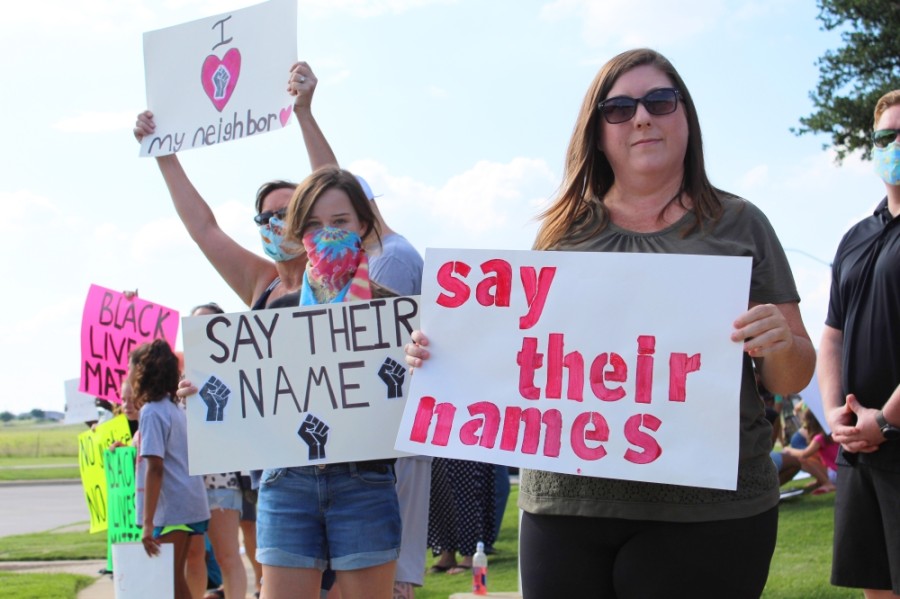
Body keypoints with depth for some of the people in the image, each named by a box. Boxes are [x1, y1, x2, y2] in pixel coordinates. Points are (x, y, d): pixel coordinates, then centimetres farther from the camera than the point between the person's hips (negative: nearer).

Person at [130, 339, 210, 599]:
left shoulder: (151, 411, -13)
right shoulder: (174, 407, 14)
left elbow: (155, 468, -20)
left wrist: (148, 522, -22)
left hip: (172, 509, -9)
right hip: (192, 506, 9)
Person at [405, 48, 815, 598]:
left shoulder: (738, 224, 6)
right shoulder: (565, 232, 10)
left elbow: (792, 380, 6)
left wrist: (781, 346, -15)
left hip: (706, 508, -2)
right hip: (564, 503, 2)